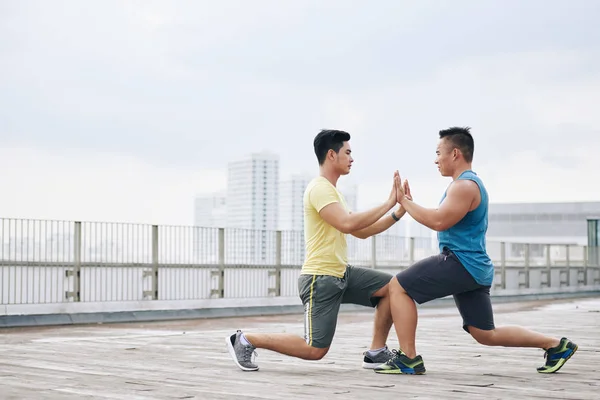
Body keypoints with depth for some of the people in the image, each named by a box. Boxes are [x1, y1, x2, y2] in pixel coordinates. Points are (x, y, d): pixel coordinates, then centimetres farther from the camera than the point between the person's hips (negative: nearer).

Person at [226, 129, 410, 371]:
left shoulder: (331, 191, 18)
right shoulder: (320, 188, -15)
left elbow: (362, 231, 20)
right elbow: (347, 224, -29)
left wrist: (398, 212, 11)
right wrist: (388, 203, -20)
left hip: (342, 274, 10)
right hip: (320, 279, -10)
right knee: (315, 350, -11)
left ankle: (376, 353, 7)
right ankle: (244, 340, 3)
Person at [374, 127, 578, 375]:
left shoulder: (465, 185, -12)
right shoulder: (468, 184, 21)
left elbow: (439, 221, -22)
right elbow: (442, 221, 21)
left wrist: (405, 201, -12)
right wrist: (408, 203, 14)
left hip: (461, 263, -10)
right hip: (473, 268, 10)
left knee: (398, 287, -7)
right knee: (486, 334, 13)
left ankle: (408, 358, -8)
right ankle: (556, 345, 14)